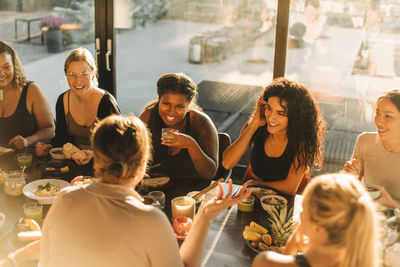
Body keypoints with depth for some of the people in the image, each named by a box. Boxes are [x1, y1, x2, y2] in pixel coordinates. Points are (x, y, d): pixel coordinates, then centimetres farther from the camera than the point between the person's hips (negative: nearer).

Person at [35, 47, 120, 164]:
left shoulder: (106, 102, -15)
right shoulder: (63, 100, 2)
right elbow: (61, 135, 12)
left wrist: (93, 154, -33)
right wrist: (50, 147, -9)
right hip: (73, 163, 5)